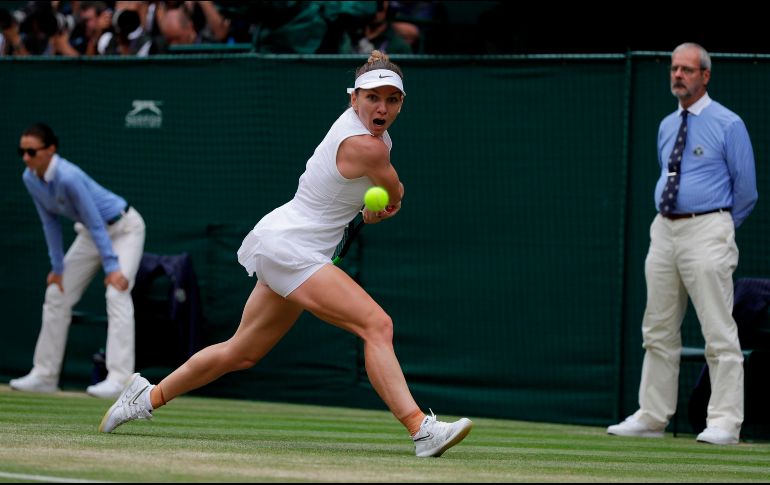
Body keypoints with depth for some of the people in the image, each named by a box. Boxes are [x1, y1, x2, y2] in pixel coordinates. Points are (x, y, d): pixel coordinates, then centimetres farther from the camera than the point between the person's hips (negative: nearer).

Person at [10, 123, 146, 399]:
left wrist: (111, 268, -32)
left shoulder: (68, 178, -35)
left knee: (116, 294, -24)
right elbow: (50, 222, -1)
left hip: (124, 228, -8)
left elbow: (96, 224, -32)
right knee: (57, 294, 6)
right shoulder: (30, 179, -11)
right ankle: (44, 375, 14)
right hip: (90, 232, 8)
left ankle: (119, 379, -31)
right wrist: (57, 268, -2)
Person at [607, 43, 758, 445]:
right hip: (664, 231, 7)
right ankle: (651, 417, 14)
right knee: (659, 332, 9)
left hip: (706, 233, -7)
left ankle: (724, 423, -9)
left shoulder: (728, 125, -5)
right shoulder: (667, 126, 15)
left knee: (719, 332, -8)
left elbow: (746, 189, -1)